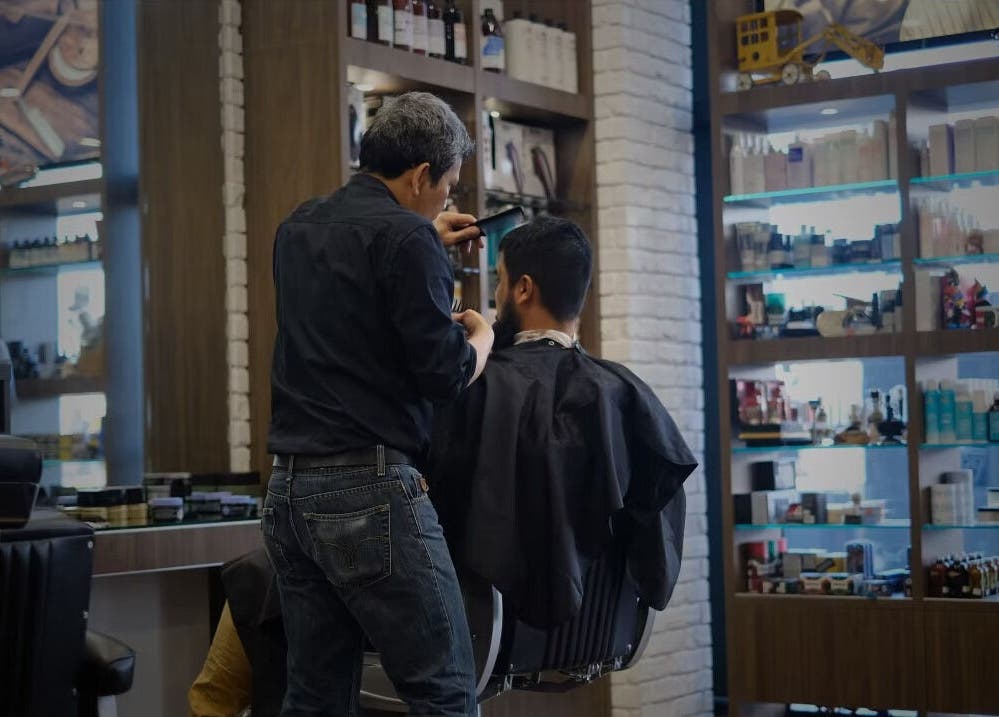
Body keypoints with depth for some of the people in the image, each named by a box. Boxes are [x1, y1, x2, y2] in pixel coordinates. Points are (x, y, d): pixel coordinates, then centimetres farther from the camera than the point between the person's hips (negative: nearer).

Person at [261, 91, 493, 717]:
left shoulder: (300, 227, 15)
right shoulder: (406, 237, -9)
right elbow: (445, 376, -11)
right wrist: (481, 336, 9)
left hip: (289, 489, 8)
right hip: (372, 490, -8)